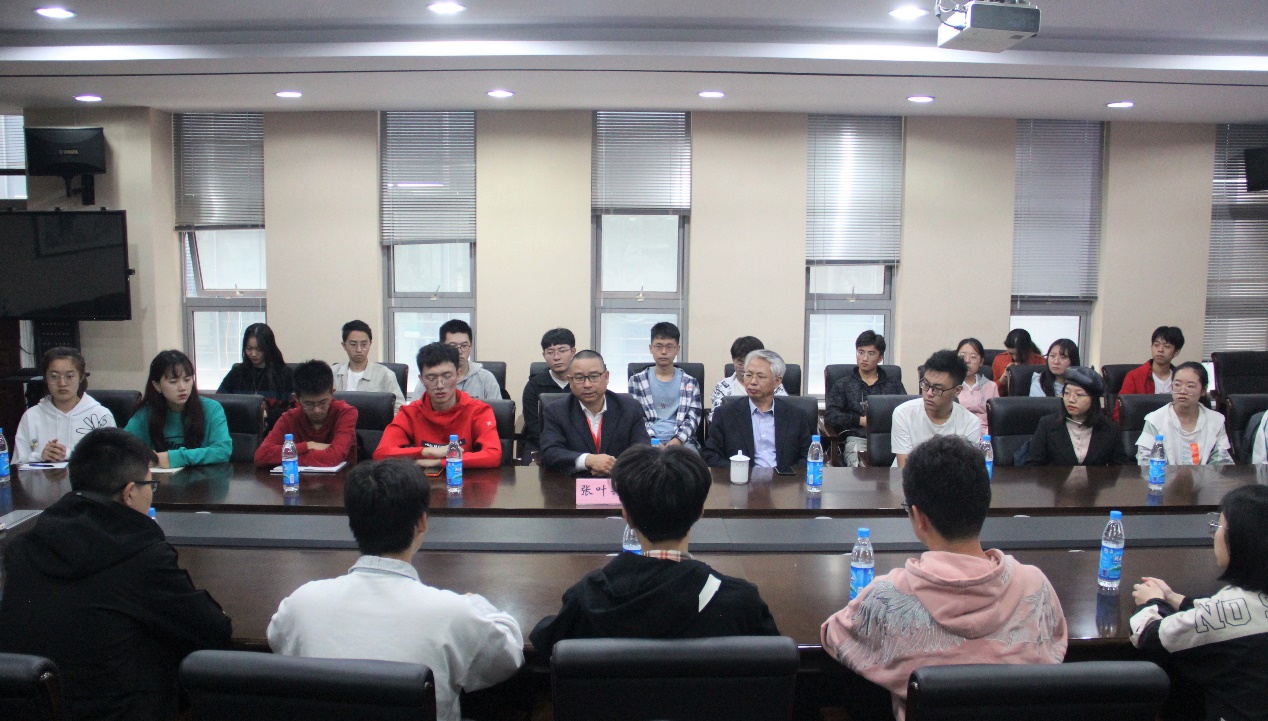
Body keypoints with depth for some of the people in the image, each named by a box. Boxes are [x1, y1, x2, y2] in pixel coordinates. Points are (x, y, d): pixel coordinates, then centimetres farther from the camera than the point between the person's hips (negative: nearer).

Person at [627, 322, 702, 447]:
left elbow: (693, 418, 5)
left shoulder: (689, 383, 12)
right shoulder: (637, 380, 11)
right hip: (649, 441, 0)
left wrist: (679, 439, -14)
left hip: (681, 441, 0)